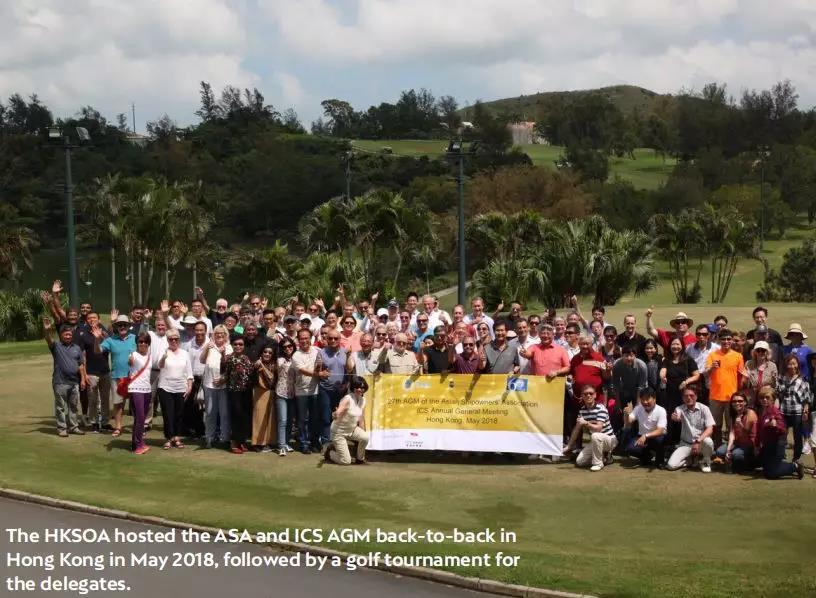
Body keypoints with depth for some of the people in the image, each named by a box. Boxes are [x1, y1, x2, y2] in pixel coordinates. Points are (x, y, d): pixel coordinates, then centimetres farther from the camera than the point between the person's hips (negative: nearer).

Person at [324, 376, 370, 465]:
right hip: (339, 431, -6)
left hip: (352, 429, 6)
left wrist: (363, 433, 8)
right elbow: (337, 414, -35)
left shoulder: (363, 400, -3)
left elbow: (361, 419, 6)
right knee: (346, 461, -11)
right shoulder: (347, 399, -24)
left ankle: (360, 458, 2)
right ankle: (329, 451, 19)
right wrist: (335, 415, -59)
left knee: (365, 437, -25)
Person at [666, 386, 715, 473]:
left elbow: (710, 429, -14)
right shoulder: (680, 409, -4)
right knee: (671, 465, -19)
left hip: (701, 442, -1)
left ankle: (706, 462, -5)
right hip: (685, 443, 1)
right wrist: (675, 417, -56)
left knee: (708, 442, -37)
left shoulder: (704, 409, -7)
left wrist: (698, 441, -29)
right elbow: (677, 417, -29)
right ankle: (689, 460, 13)